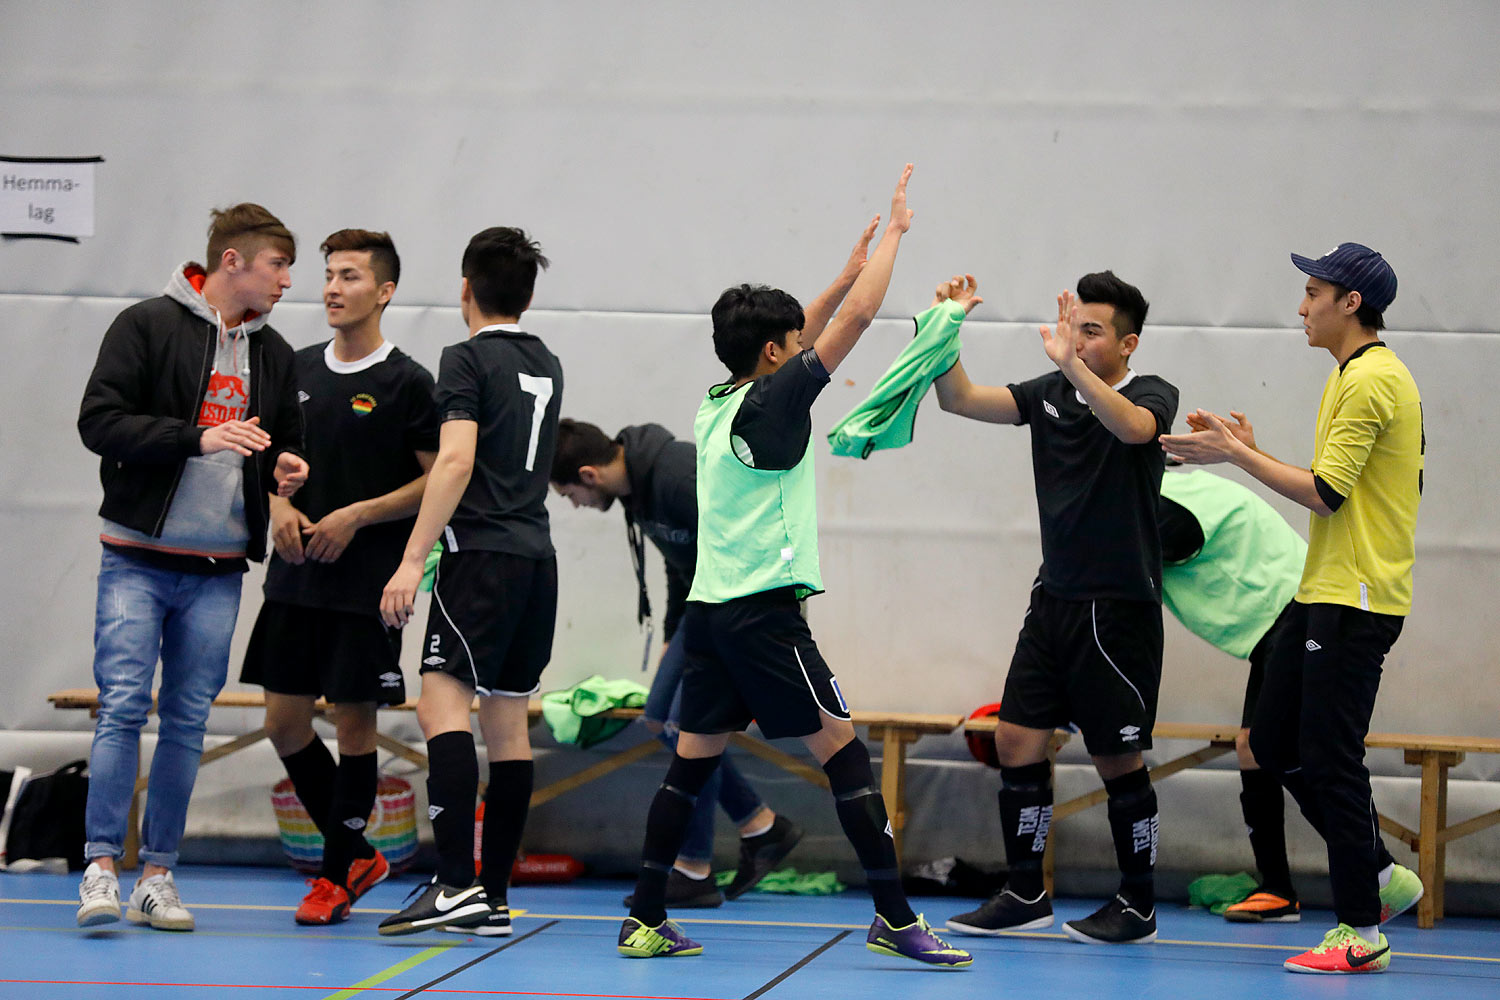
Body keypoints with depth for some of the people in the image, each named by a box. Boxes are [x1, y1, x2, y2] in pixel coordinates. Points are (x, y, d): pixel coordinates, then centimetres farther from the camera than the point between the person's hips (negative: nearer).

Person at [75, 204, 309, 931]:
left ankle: (158, 873, 10)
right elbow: (99, 421, -11)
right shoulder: (148, 326, -4)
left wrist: (284, 470, -1)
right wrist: (198, 438, -20)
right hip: (138, 558, -5)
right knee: (124, 707, -10)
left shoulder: (275, 354, 13)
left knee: (188, 720, 5)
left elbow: (284, 439, 24)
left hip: (218, 571, 5)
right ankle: (101, 867, -6)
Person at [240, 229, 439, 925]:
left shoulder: (406, 382, -6)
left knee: (354, 723, -1)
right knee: (284, 722, 5)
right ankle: (358, 856, 21)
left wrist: (356, 516, -15)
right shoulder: (297, 370, 10)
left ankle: (337, 874, 13)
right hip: (295, 579, 6)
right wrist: (279, 507, -2)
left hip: (368, 582, -6)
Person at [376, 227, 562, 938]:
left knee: (442, 700, -15)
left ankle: (456, 883, -28)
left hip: (483, 553, -8)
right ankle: (493, 898, 9)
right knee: (507, 719, 8)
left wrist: (413, 559, -19)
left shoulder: (467, 360, -4)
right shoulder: (547, 366, 18)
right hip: (537, 556, 8)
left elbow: (457, 460, -17)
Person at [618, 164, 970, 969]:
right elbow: (855, 319, -10)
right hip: (763, 612, -8)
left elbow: (788, 342, 28)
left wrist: (851, 267, 30)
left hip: (710, 608, 8)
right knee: (842, 751, -4)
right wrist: (895, 230, 0)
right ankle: (893, 917, -5)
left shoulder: (720, 403, 11)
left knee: (692, 761, 9)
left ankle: (646, 921, 7)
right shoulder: (771, 404, -10)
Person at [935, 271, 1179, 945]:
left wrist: (1072, 363, -40)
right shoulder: (1052, 393, 9)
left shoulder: (1152, 394, -7)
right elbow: (960, 400, 4)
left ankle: (1138, 907, 13)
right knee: (1017, 743, 3)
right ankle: (1025, 895, 13)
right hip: (1054, 599, 6)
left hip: (1119, 608, -6)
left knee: (1119, 760, 0)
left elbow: (1133, 427, -31)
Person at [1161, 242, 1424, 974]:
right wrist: (1246, 451, 12)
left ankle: (1361, 933, 0)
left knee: (1329, 759, -7)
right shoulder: (1352, 376, 16)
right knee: (1276, 743, 12)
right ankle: (1380, 876, 20)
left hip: (1357, 600, -10)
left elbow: (1326, 494, -20)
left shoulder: (1371, 380, -15)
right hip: (1324, 592, 10)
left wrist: (1236, 454, -13)